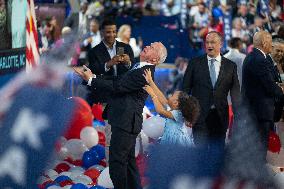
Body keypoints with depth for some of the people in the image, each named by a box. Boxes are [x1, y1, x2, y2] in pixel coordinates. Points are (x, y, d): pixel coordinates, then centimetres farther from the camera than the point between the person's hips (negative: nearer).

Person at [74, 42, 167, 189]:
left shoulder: (144, 73, -18)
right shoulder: (139, 68, 13)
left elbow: (116, 87, -20)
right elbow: (117, 82, 11)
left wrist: (91, 79, -13)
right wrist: (92, 76, 1)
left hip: (125, 122, -10)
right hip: (126, 121, 10)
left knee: (117, 161, -6)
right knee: (128, 160, 17)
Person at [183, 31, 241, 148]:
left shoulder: (230, 66, 6)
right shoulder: (195, 64, 4)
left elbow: (235, 94, 4)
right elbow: (185, 89, 5)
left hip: (220, 116, 1)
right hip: (200, 116, -1)